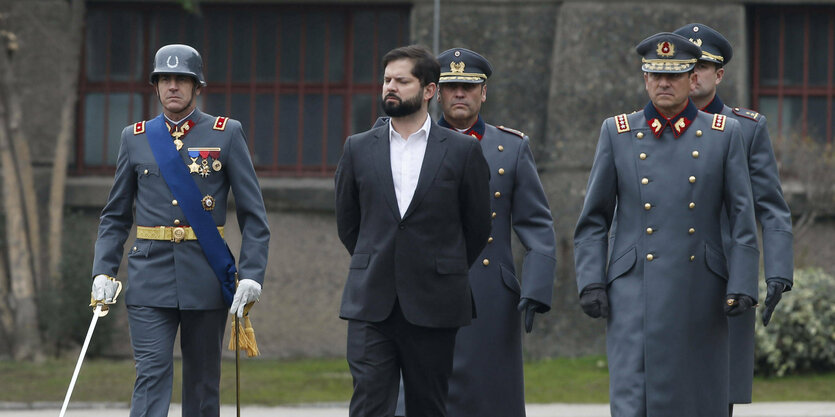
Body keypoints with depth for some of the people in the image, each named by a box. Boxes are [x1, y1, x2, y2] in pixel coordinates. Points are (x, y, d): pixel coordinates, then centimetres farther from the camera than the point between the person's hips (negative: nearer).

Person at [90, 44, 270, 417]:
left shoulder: (227, 134, 3)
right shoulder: (135, 138, 9)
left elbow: (253, 214, 0)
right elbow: (115, 216, 12)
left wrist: (252, 274, -10)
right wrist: (103, 271, -1)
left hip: (206, 281, 0)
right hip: (150, 280, 0)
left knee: (203, 380, 7)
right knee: (152, 374, -11)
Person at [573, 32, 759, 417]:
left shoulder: (724, 135, 6)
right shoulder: (617, 133, 6)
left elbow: (743, 221, 3)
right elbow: (593, 221, 8)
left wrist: (741, 285, -6)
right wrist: (590, 282, -3)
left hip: (701, 295, 1)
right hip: (636, 294, -1)